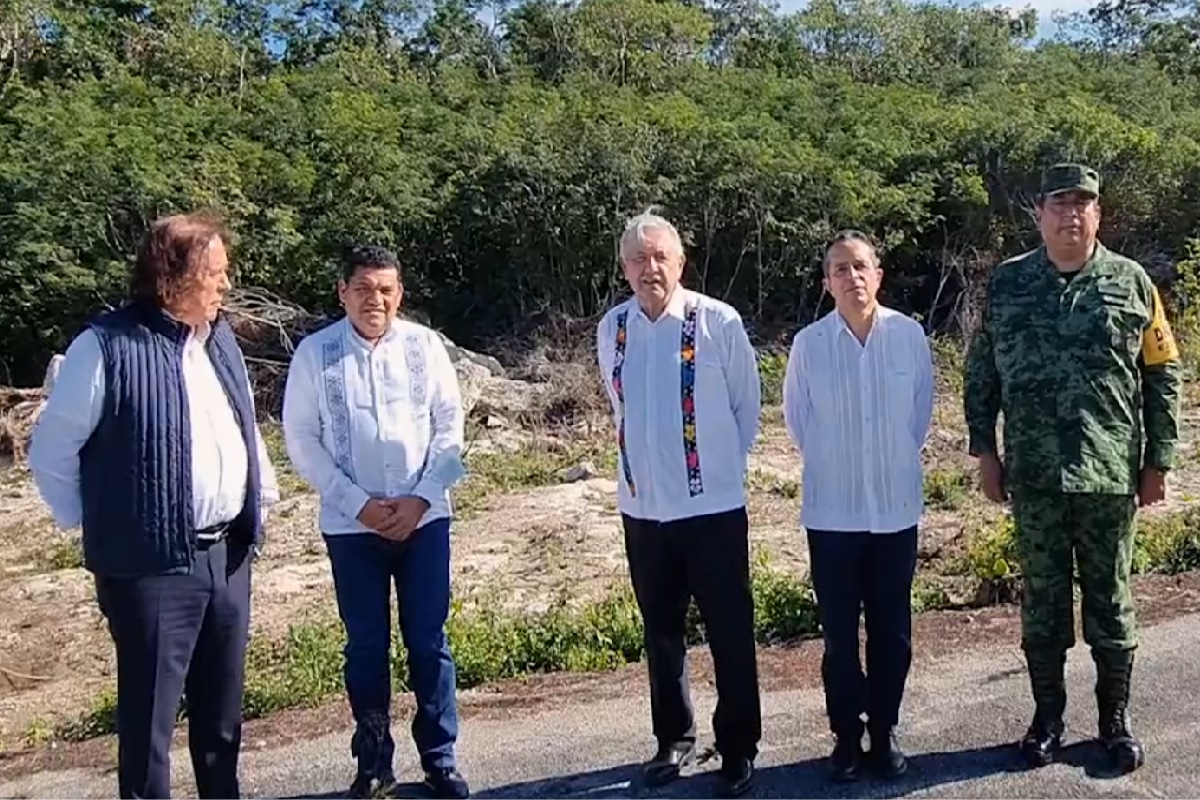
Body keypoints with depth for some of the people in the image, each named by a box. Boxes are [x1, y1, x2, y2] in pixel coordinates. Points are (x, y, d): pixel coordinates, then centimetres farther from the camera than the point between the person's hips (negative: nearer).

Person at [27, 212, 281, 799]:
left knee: (222, 705, 19)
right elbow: (50, 451, -6)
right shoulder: (107, 345, -13)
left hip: (228, 553, 7)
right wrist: (93, 522, 1)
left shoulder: (219, 337, 9)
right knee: (150, 713, 6)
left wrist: (265, 495, 17)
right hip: (152, 565, -6)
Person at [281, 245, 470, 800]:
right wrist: (359, 504, -10)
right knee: (366, 644, 10)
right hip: (351, 524, 0)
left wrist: (421, 498, -8)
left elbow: (449, 425, 1)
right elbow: (301, 440, -4)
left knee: (429, 641, 7)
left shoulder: (424, 344, -2)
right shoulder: (314, 353, -5)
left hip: (424, 518, 1)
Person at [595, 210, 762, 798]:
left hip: (713, 504, -4)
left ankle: (739, 747, 24)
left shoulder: (718, 322, -11)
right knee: (660, 630, 16)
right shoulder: (611, 329, 1)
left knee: (730, 632, 7)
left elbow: (747, 405, 0)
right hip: (642, 506, 4)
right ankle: (674, 739, 34)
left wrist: (724, 463, 7)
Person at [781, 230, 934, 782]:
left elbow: (922, 408, 9)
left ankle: (884, 733, 28)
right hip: (831, 510, -1)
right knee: (839, 631, 9)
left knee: (892, 629, 11)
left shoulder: (909, 334, -6)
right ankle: (846, 737, 24)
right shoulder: (808, 343, -8)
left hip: (896, 506, 1)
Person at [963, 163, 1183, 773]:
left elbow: (1162, 376, 4)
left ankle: (1116, 718, 27)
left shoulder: (1131, 282, 2)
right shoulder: (1006, 284, 3)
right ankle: (1047, 715, 25)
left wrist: (1158, 461, 2)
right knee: (1041, 600, 10)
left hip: (1110, 472, 0)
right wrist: (985, 451, 2)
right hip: (1033, 474, 1)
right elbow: (980, 374, 6)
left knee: (1110, 601, 11)